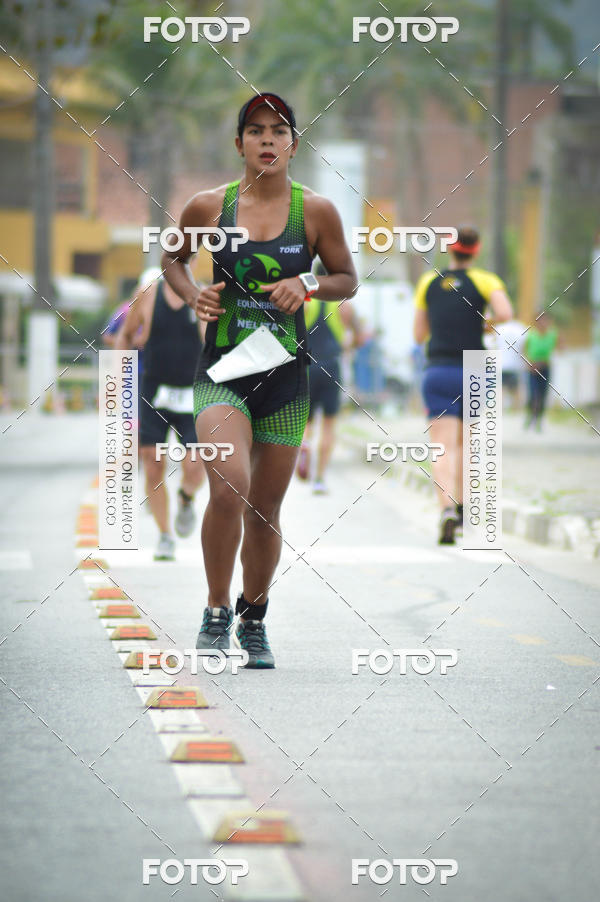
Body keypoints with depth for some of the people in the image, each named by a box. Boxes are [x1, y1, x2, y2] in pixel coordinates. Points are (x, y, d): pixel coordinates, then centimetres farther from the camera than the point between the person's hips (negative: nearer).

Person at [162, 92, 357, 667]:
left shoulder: (316, 212, -2)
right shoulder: (208, 207, -1)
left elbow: (347, 280, 10)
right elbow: (173, 258, 17)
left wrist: (308, 286, -10)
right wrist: (193, 295, -3)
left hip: (285, 374, 2)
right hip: (221, 370, -2)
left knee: (264, 510, 10)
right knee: (229, 486, -24)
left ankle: (253, 620, 33)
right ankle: (216, 614, -7)